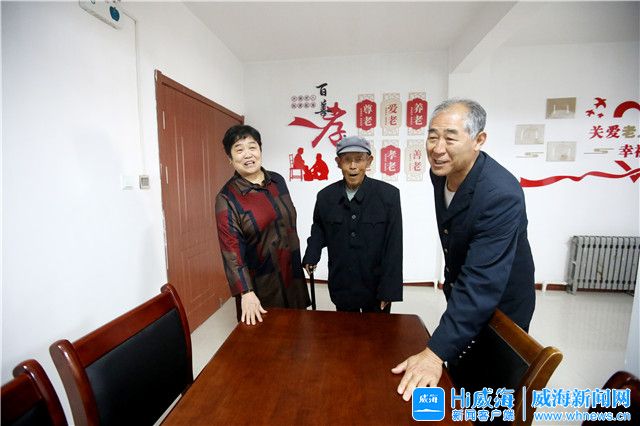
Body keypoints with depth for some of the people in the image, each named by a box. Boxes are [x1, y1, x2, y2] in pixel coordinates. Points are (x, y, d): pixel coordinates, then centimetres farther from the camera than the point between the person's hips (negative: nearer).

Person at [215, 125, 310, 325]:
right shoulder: (227, 198, -15)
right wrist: (246, 293, -22)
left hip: (293, 275, 5)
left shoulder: (278, 181, 1)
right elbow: (231, 249, -17)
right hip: (262, 287, -5)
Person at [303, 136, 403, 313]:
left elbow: (394, 246, -11)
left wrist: (389, 289, -12)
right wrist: (311, 256, -3)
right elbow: (319, 227, 12)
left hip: (376, 287, -2)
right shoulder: (325, 196, -5)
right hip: (341, 287, 2)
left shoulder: (389, 194, -13)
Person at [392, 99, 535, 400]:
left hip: (501, 307, -7)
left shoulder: (501, 194, -33)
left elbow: (482, 283, -37)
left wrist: (436, 352, -39)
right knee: (458, 379, 27)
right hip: (461, 295, 7)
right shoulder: (440, 172, -9)